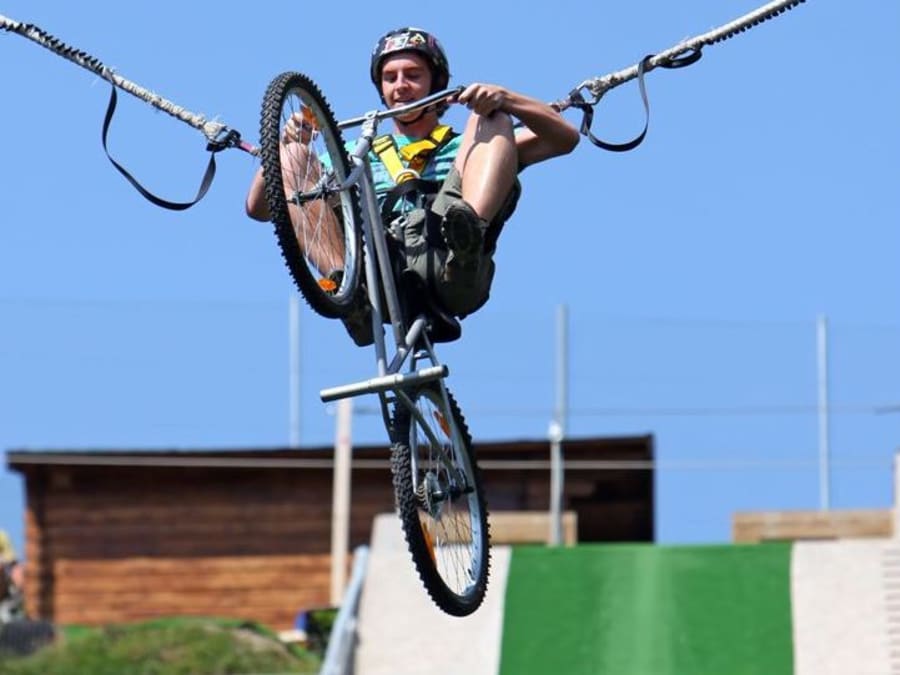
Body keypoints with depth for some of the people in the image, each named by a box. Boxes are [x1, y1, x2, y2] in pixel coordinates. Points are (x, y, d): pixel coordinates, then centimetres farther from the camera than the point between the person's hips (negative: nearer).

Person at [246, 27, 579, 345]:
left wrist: (502, 98, 0)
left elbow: (564, 138, 16)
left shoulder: (466, 149, 32)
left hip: (450, 275, -1)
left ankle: (469, 233, -33)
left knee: (491, 118, -1)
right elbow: (259, 207, 27)